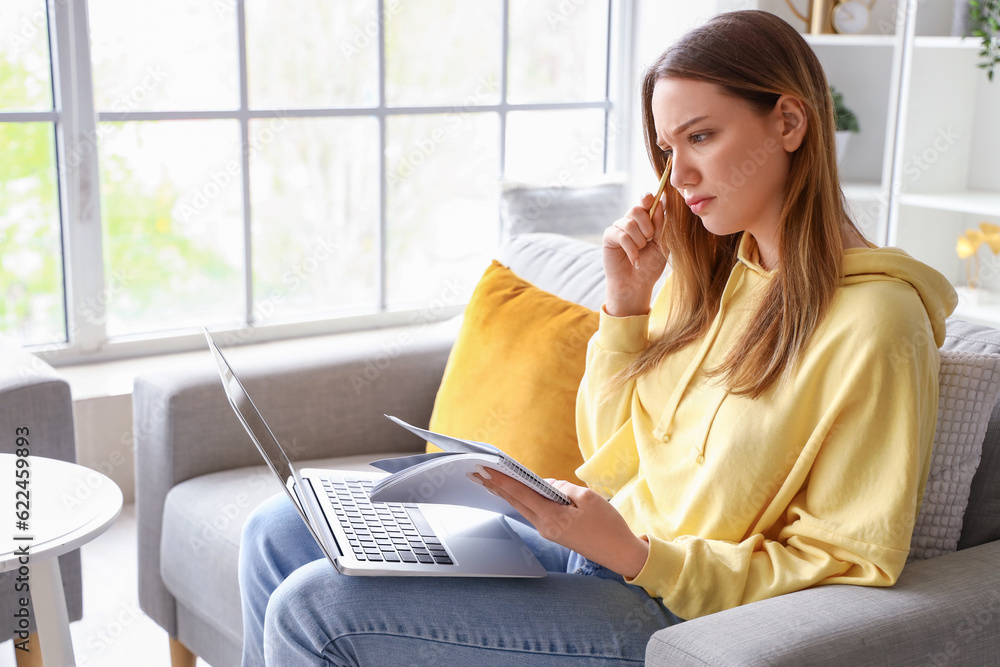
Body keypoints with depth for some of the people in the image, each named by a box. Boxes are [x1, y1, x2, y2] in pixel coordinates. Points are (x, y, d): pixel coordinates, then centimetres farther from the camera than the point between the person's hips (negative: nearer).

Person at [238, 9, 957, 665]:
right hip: (611, 549, 8)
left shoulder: (871, 321, -17)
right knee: (281, 532, 5)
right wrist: (627, 303, -2)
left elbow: (849, 568, -15)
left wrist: (635, 555, -24)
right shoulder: (707, 270, 6)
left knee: (315, 609, -17)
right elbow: (613, 457, 12)